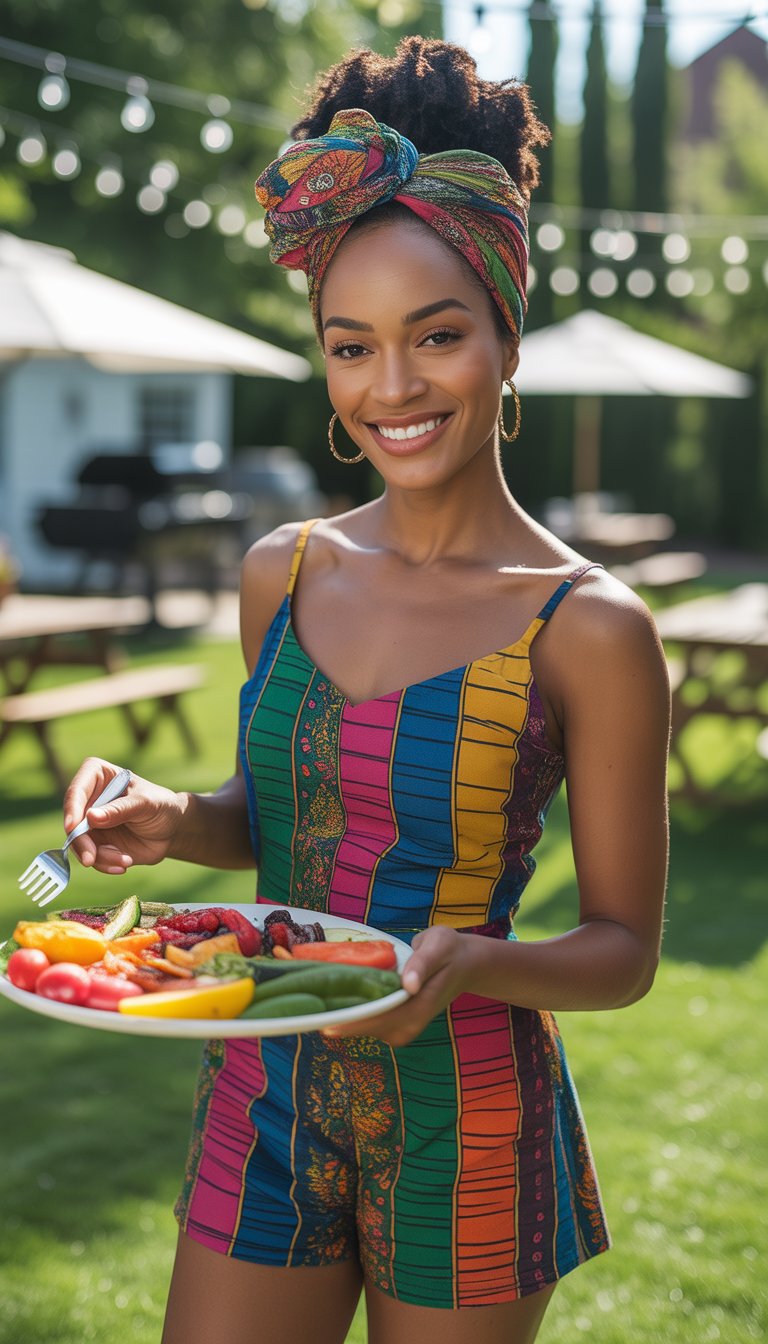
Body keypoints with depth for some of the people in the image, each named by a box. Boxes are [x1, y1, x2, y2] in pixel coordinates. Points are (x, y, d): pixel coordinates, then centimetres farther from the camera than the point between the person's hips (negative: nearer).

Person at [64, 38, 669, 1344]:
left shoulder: (590, 627, -14)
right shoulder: (283, 573, -1)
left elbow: (624, 944, -7)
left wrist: (468, 963, -26)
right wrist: (172, 822, -8)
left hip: (464, 1126, -3)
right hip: (265, 1097, 4)